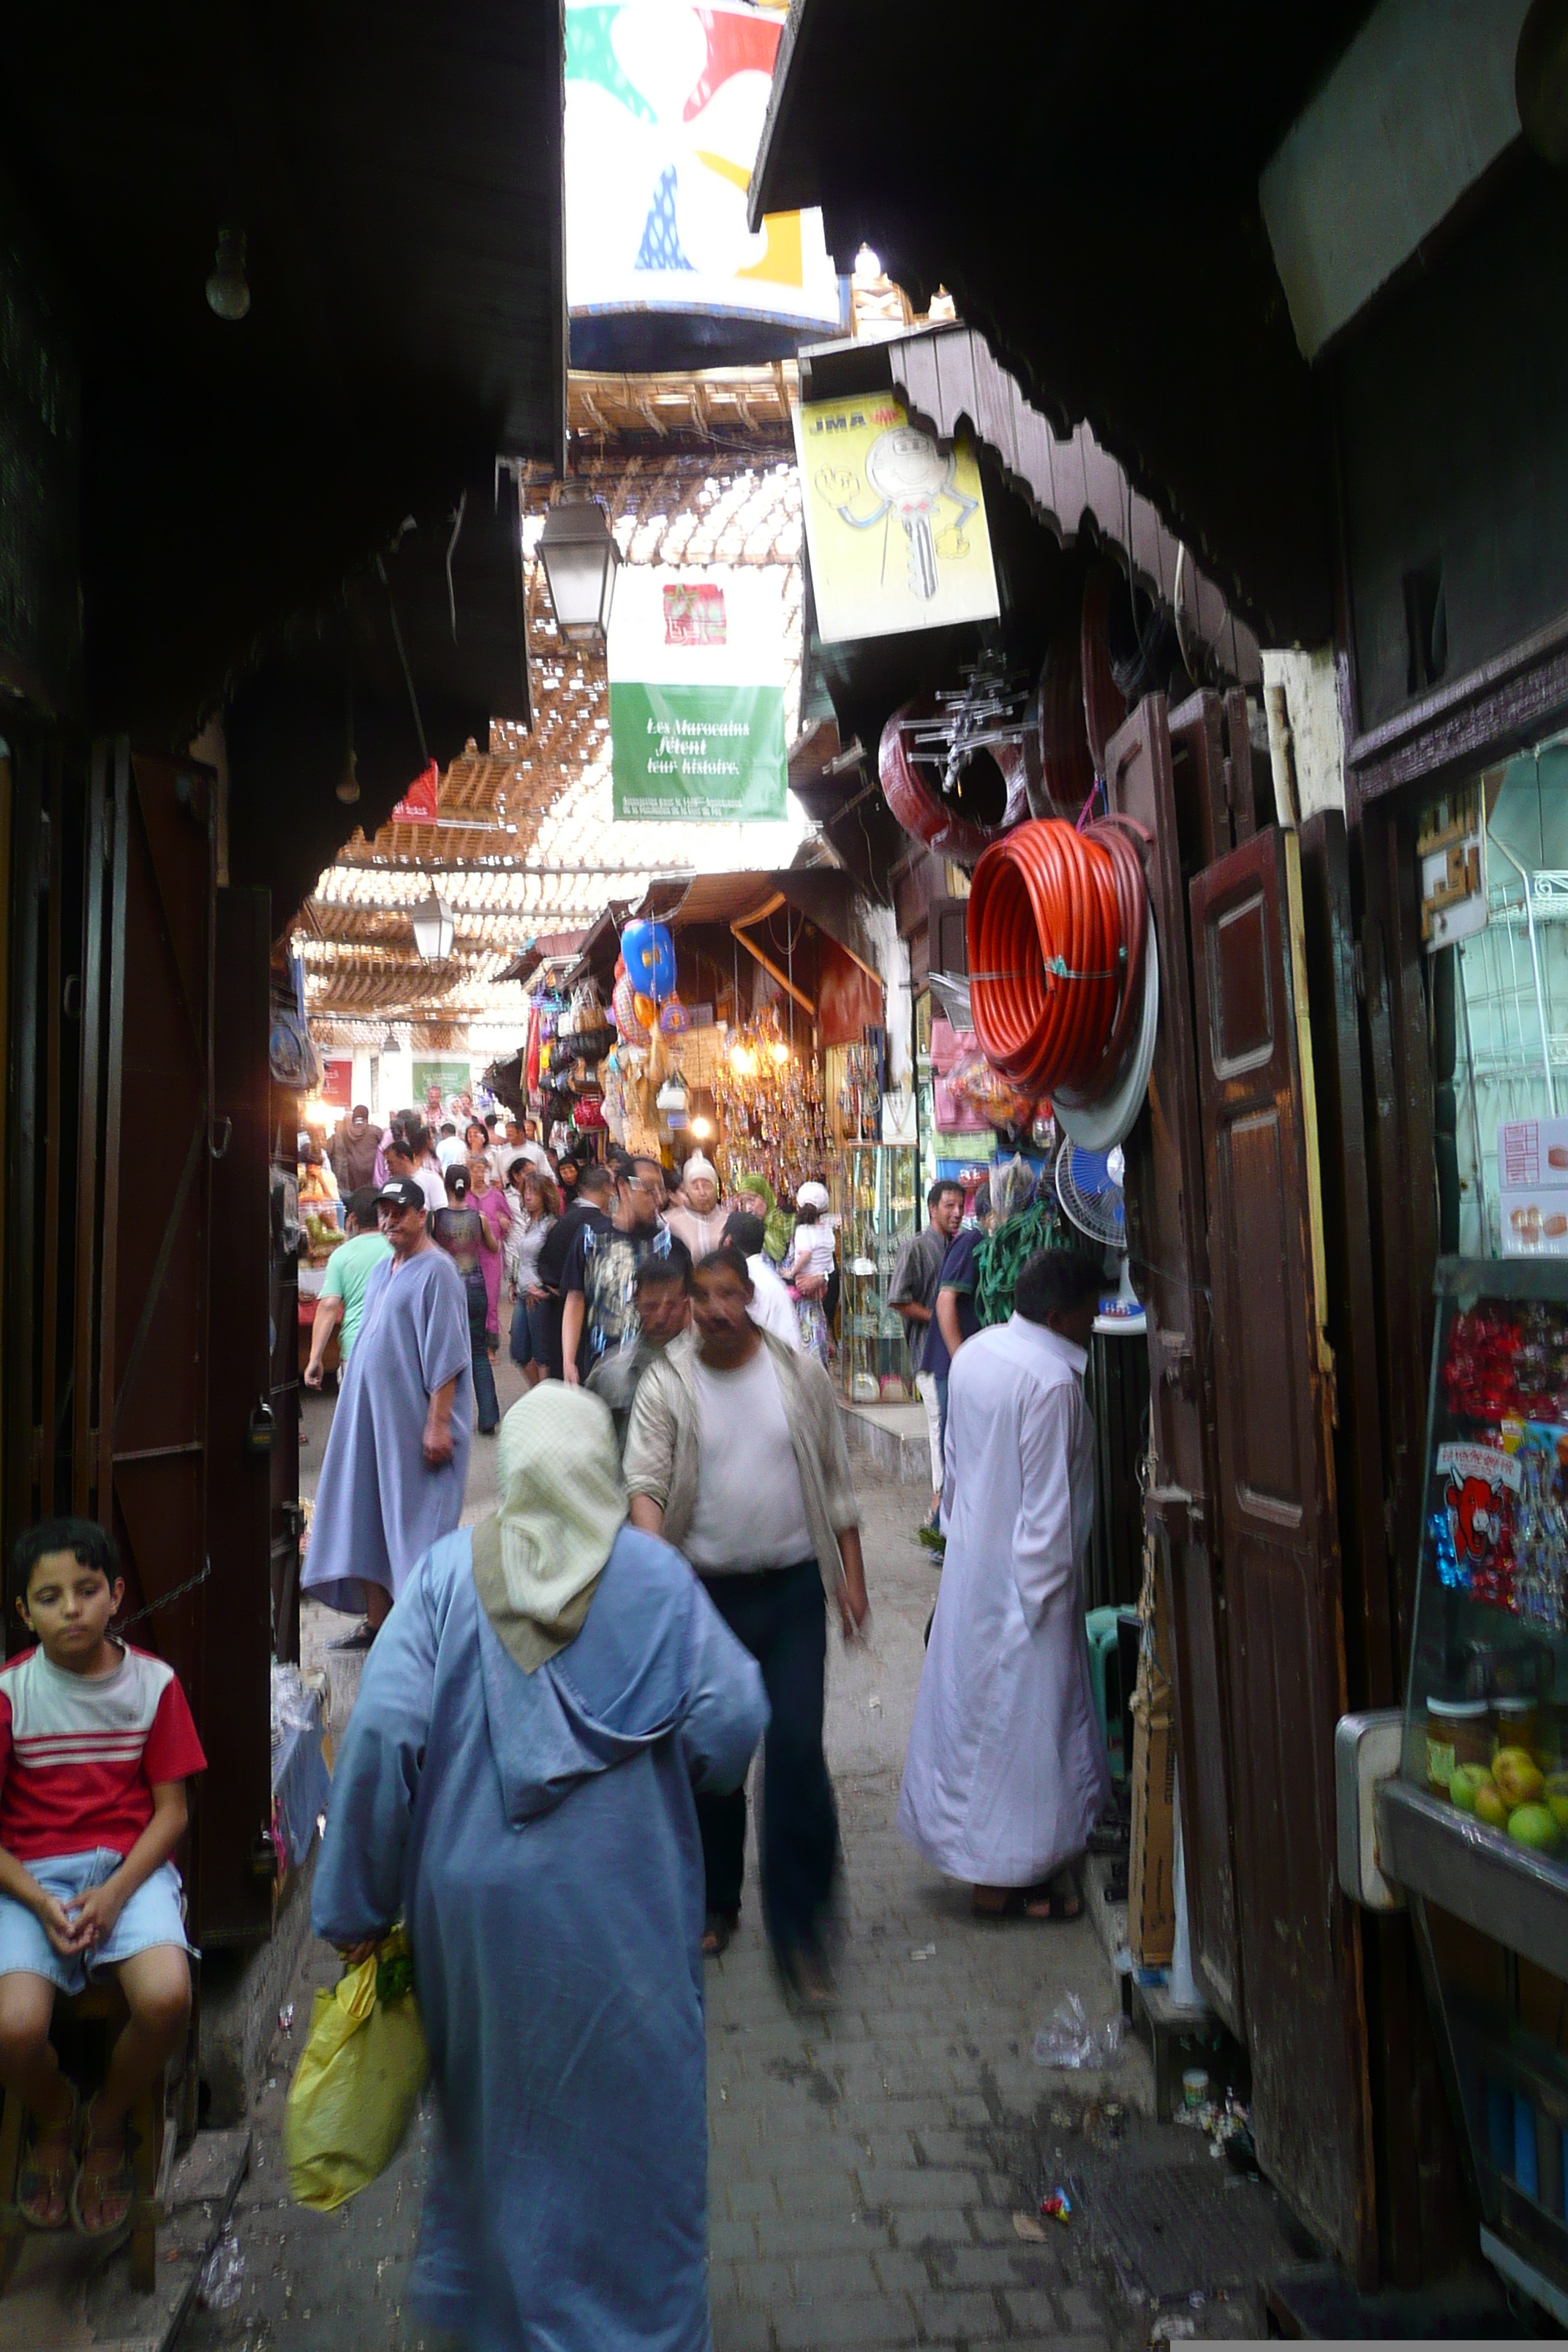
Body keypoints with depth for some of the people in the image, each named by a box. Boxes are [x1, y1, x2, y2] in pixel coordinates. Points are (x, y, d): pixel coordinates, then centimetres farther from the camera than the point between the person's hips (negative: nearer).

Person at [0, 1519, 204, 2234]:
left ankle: (107, 2123, 8)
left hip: (130, 1865, 0)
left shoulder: (154, 1682, -4)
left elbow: (170, 1809, -1)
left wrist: (115, 1893, -15)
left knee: (167, 1996, -27)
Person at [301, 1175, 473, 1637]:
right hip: (371, 1417, 8)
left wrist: (438, 1424, -22)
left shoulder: (435, 1271, -12)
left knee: (415, 1522, -2)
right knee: (367, 1516, 10)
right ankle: (376, 1620, 20)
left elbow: (446, 1355, -17)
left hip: (414, 1421, -8)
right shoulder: (382, 1271, 15)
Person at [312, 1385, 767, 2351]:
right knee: (629, 2119, 16)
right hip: (623, 1908, -3)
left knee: (488, 2099, 26)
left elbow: (383, 1728, -14)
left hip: (475, 1898, 3)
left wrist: (356, 1904, -5)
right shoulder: (655, 1573, -11)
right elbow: (734, 1720, -13)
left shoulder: (451, 1570, -9)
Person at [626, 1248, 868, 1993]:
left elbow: (835, 1482, 6)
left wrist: (852, 1576, 5)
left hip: (794, 1586, 0)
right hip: (706, 1592, 1)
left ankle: (799, 1924, 9)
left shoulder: (799, 1373, -1)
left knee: (797, 1749, -6)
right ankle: (715, 1901, 34)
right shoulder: (665, 1384, -4)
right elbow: (646, 1481, -12)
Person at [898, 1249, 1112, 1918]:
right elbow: (1048, 1504, -21)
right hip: (1023, 1575, -8)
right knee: (1022, 1716, 5)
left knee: (970, 1703, 18)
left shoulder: (976, 1351, 3)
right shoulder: (1052, 1381, -23)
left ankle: (968, 1844, 33)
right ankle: (1007, 1874, 18)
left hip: (970, 1557, 9)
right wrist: (1043, 1597, -14)